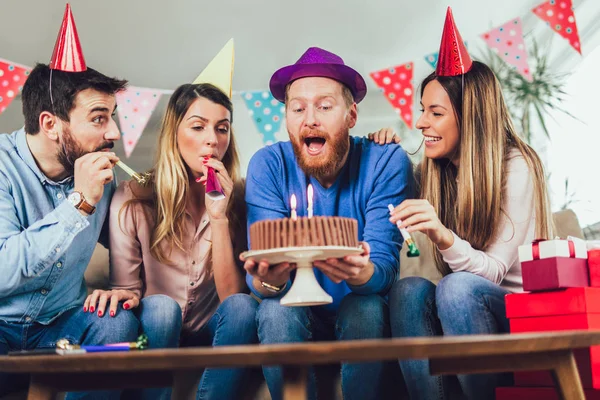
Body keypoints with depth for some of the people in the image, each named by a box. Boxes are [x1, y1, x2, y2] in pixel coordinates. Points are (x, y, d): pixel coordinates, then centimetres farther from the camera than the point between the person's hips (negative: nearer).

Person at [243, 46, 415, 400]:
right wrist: (269, 279, -41)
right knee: (276, 311, -29)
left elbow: (385, 269, -21)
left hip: (364, 311, -1)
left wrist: (359, 273, -45)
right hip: (299, 310, 1)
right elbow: (259, 281, -15)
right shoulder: (268, 165, -9)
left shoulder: (387, 163, -13)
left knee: (365, 308, -31)